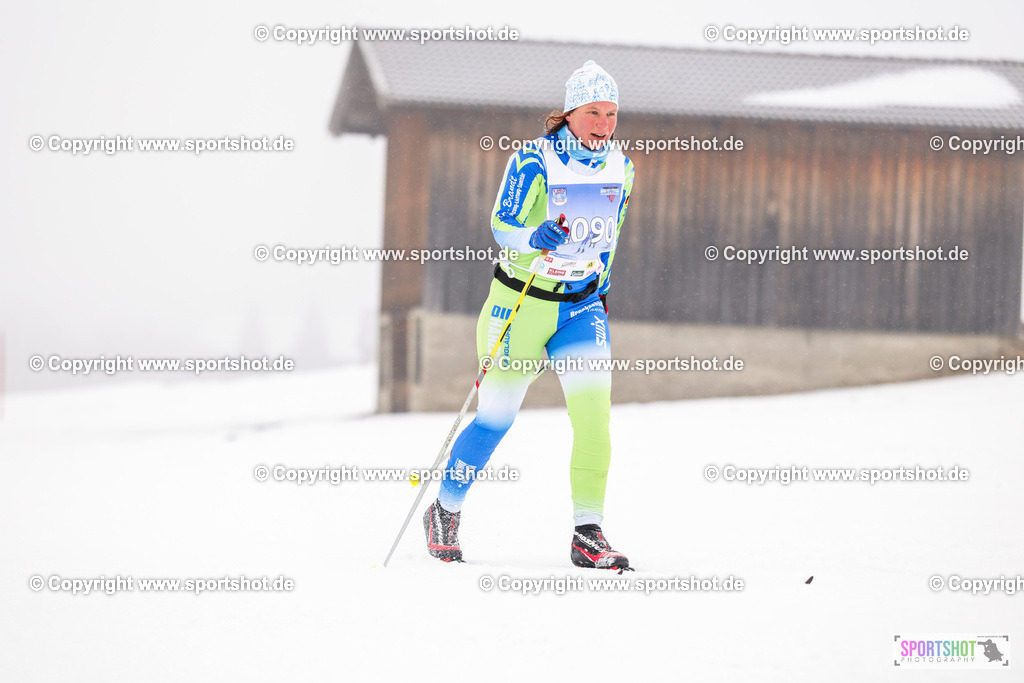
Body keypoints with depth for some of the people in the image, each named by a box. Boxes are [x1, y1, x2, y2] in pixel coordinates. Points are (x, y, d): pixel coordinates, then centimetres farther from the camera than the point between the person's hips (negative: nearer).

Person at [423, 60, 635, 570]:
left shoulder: (620, 169, 1)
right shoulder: (535, 161, -15)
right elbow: (502, 226, -18)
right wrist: (536, 237, -38)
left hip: (582, 304, 4)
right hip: (521, 300, -4)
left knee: (594, 411, -13)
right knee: (496, 417, 2)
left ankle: (588, 534, -9)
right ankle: (444, 511, 24)